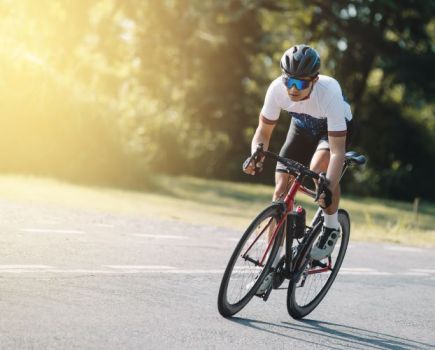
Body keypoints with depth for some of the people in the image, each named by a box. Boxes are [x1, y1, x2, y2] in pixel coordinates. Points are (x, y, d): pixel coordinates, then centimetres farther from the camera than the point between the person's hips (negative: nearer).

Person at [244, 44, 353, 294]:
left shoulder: (329, 93, -40)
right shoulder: (278, 88, -30)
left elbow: (337, 150, -39)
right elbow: (264, 131, -16)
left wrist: (328, 189, -51)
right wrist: (256, 157, -37)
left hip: (336, 128, -4)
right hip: (302, 128, 4)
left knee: (318, 168, -35)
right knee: (281, 189, -10)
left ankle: (332, 227, -9)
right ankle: (272, 263, 0)